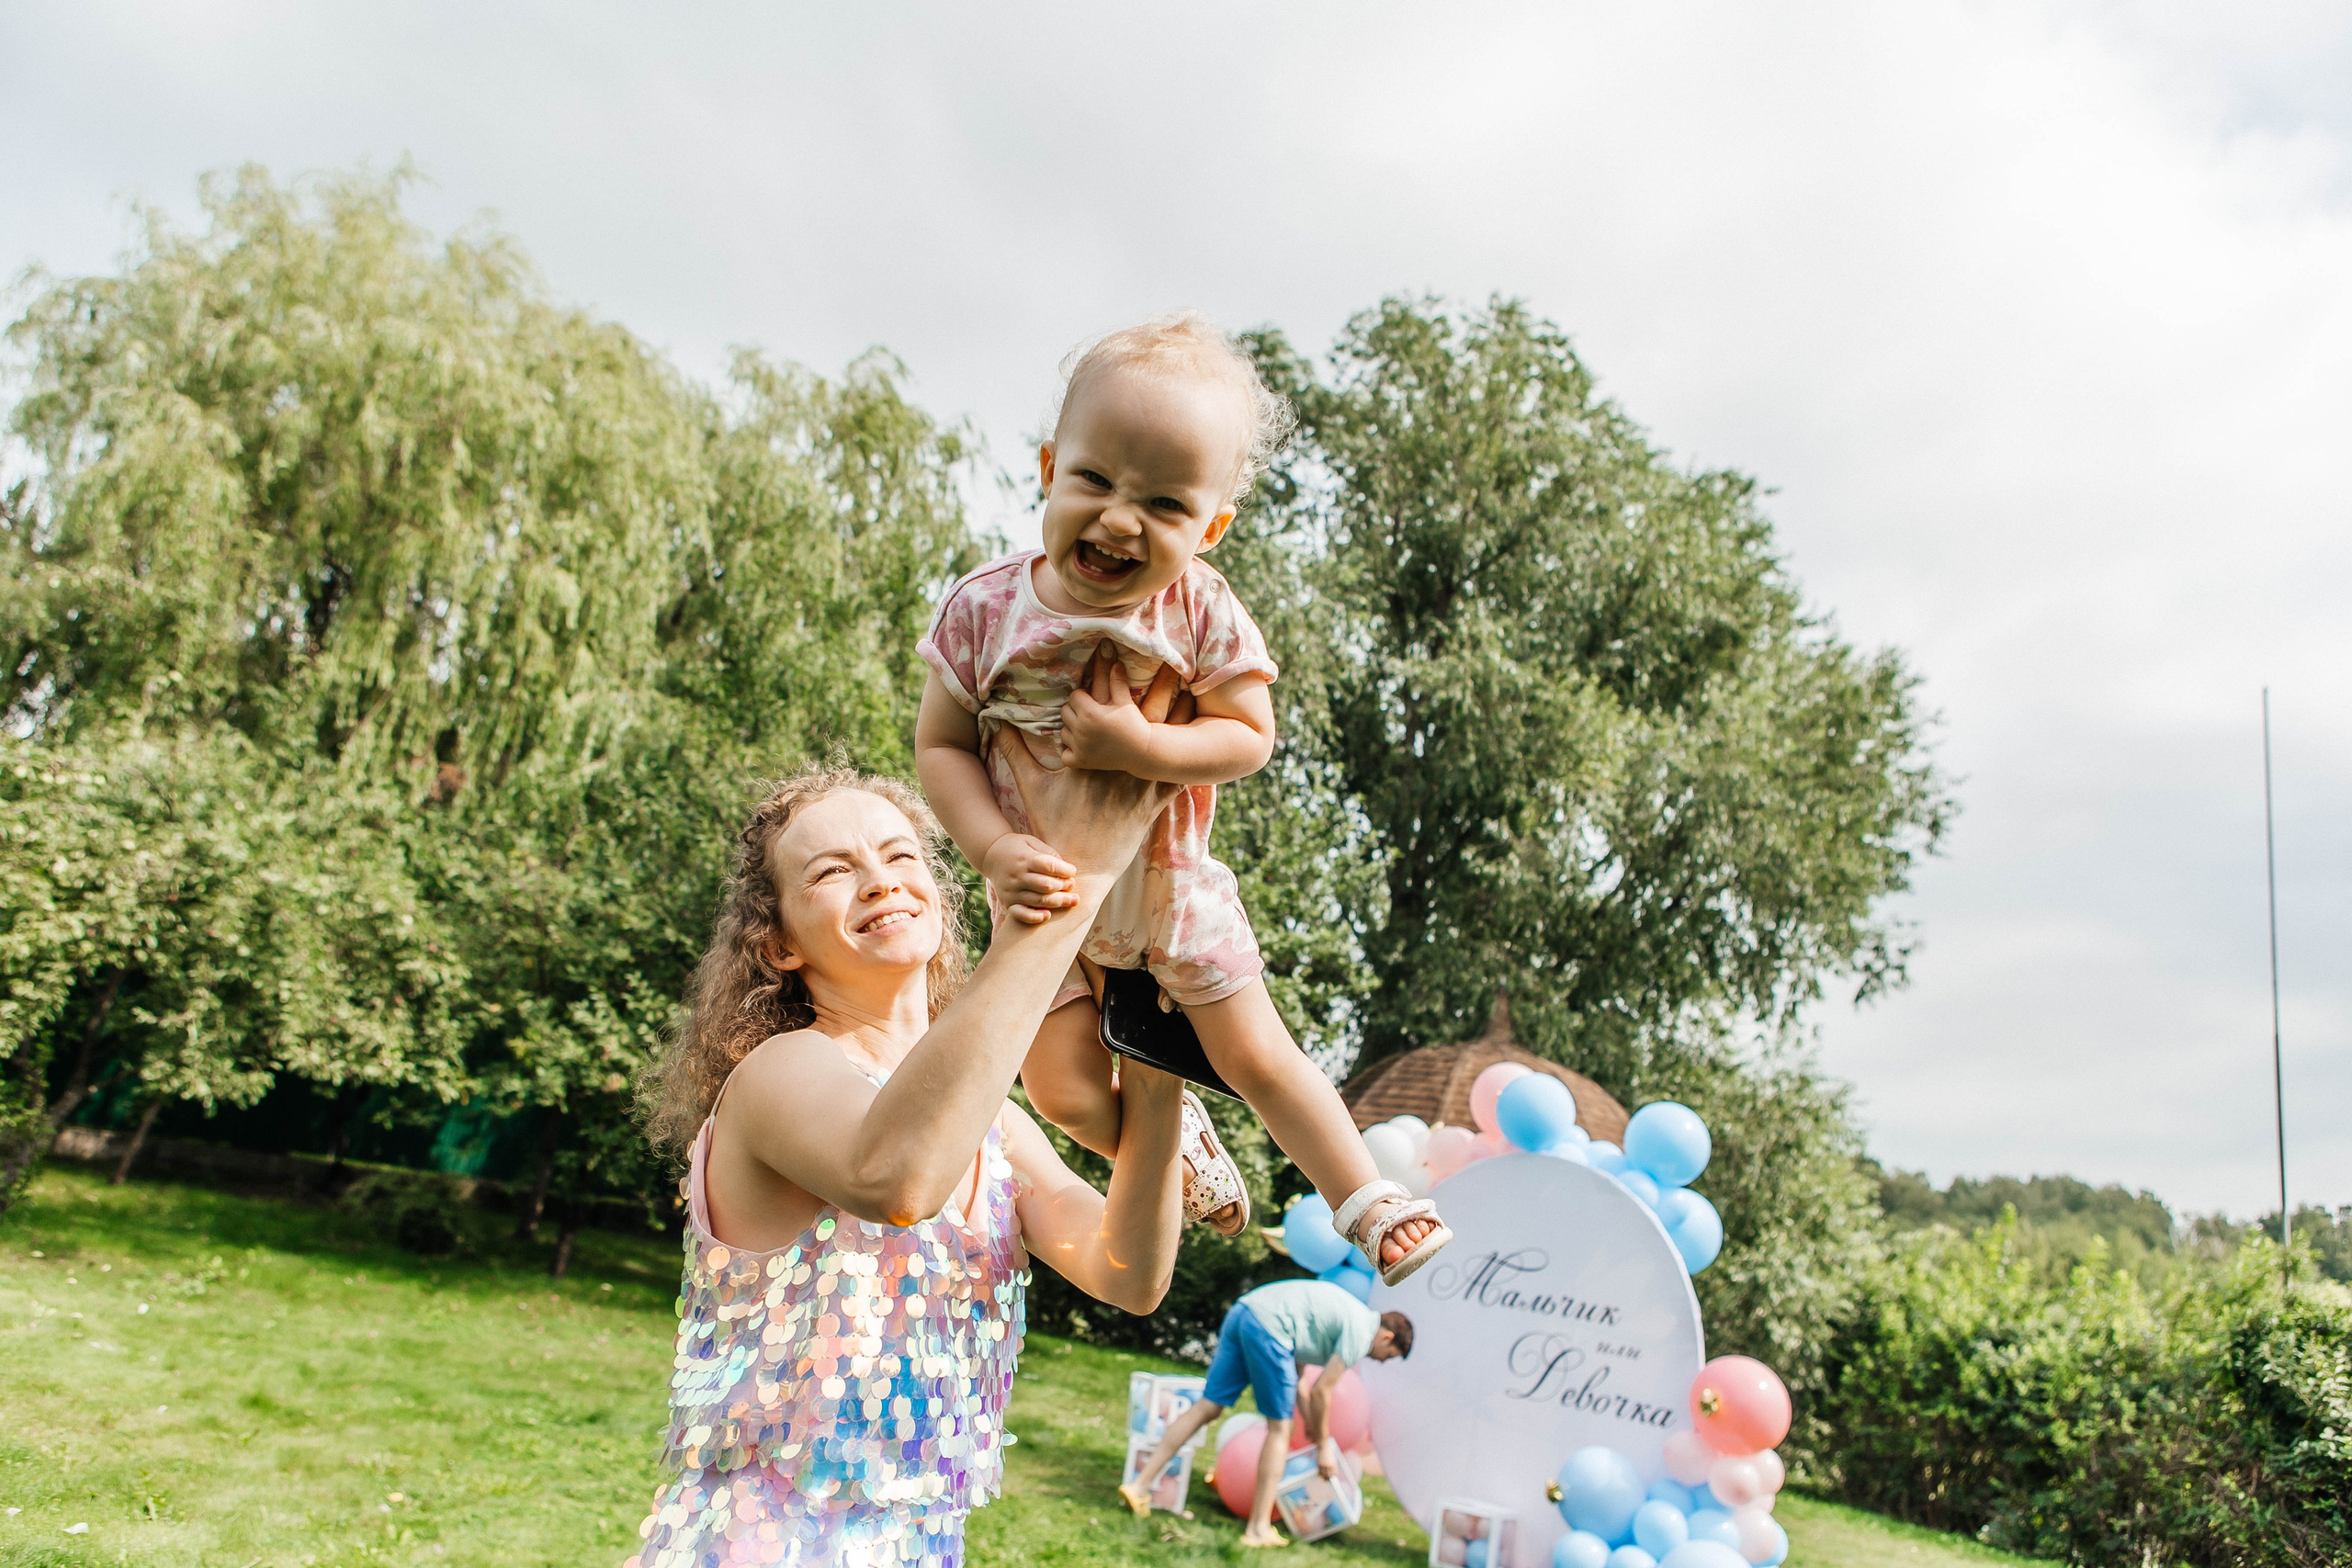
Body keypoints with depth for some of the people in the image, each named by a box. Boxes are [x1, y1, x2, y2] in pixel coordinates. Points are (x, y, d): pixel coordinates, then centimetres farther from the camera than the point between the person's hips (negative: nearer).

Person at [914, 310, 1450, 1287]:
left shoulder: (1201, 615, -20)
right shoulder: (985, 610, -19)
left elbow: (1250, 739, -17)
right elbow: (941, 744, -14)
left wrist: (1140, 746, -34)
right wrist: (995, 849, -29)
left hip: (1169, 883, -1)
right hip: (1046, 890, 1)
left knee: (1259, 1058, 8)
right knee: (1062, 1090, 2)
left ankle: (1373, 1210, 25)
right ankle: (1171, 1136, 35)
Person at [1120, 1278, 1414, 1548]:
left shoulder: (1348, 1314, 27)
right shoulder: (1361, 1332, 0)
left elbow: (1296, 1372, 29)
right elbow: (1320, 1392, -1)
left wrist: (1310, 1425, 32)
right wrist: (1322, 1445, 12)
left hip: (1241, 1311, 9)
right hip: (1269, 1326, -9)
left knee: (1207, 1407, 10)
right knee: (1279, 1428, 3)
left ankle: (1139, 1485, 7)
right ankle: (1259, 1529, 6)